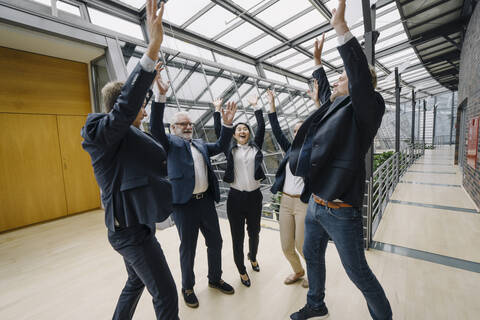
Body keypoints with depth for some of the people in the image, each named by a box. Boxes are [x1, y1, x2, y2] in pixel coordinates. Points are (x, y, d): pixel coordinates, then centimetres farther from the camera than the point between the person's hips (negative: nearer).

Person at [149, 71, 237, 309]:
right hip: (184, 204, -5)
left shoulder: (200, 145, 16)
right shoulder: (170, 143, -1)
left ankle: (215, 279, 40)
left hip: (206, 200, 6)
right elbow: (155, 128, -17)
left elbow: (220, 146, 9)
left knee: (215, 242, 16)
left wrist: (227, 123, -3)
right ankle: (187, 288, 34)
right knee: (188, 249, 10)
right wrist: (159, 95, -27)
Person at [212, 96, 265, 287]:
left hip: (254, 196, 2)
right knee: (238, 237, 8)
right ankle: (242, 271, 31)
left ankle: (253, 257, 49)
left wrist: (255, 106, 7)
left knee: (254, 232, 19)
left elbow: (261, 128, 2)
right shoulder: (230, 149, 3)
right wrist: (217, 110, 5)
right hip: (236, 197, -1)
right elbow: (218, 132, 0)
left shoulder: (255, 146, 6)